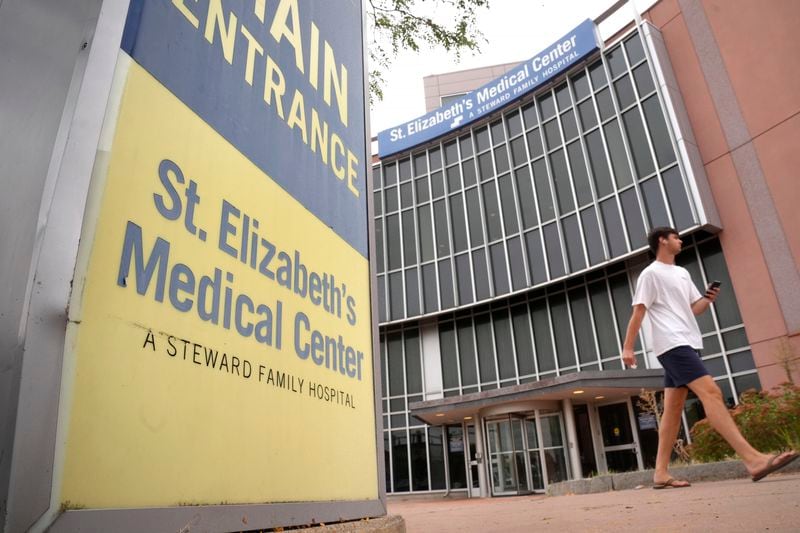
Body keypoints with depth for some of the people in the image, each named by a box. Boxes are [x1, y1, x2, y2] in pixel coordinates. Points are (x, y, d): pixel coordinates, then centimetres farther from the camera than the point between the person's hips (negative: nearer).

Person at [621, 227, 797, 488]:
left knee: (673, 408, 5)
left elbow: (694, 308, 24)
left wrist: (708, 299, 2)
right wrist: (627, 347, -12)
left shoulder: (682, 273, 23)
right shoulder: (651, 274, -3)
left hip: (685, 344, 9)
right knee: (711, 392, -20)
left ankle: (661, 473, 6)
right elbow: (638, 312, -8)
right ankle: (753, 459, -26)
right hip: (671, 344, -9)